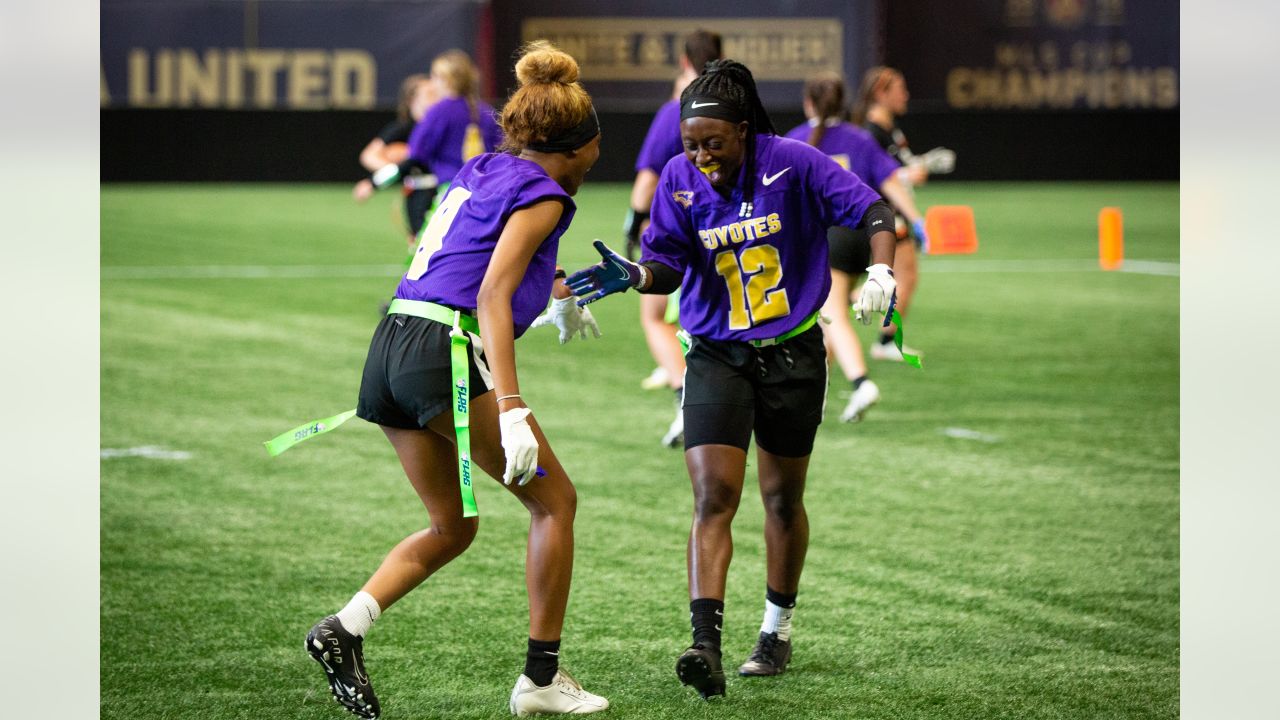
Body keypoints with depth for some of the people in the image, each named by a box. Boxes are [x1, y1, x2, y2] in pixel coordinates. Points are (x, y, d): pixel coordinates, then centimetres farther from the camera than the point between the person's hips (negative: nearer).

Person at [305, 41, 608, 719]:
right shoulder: (540, 194, -5)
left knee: (452, 526, 19)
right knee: (554, 499, 6)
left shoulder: (480, 172, 19)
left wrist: (547, 289, 48)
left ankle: (345, 627, -2)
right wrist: (511, 409, -24)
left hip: (389, 354, 9)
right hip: (447, 355, -9)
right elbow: (491, 298, -17)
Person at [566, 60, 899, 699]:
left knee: (782, 499, 12)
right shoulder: (679, 179, -6)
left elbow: (872, 211, -10)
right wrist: (633, 275, -21)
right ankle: (705, 643, -23)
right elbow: (669, 265, 0)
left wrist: (880, 271, -26)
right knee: (713, 497, -15)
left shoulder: (792, 164, -13)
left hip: (792, 354, 0)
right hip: (716, 356, 1)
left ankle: (777, 630, 31)